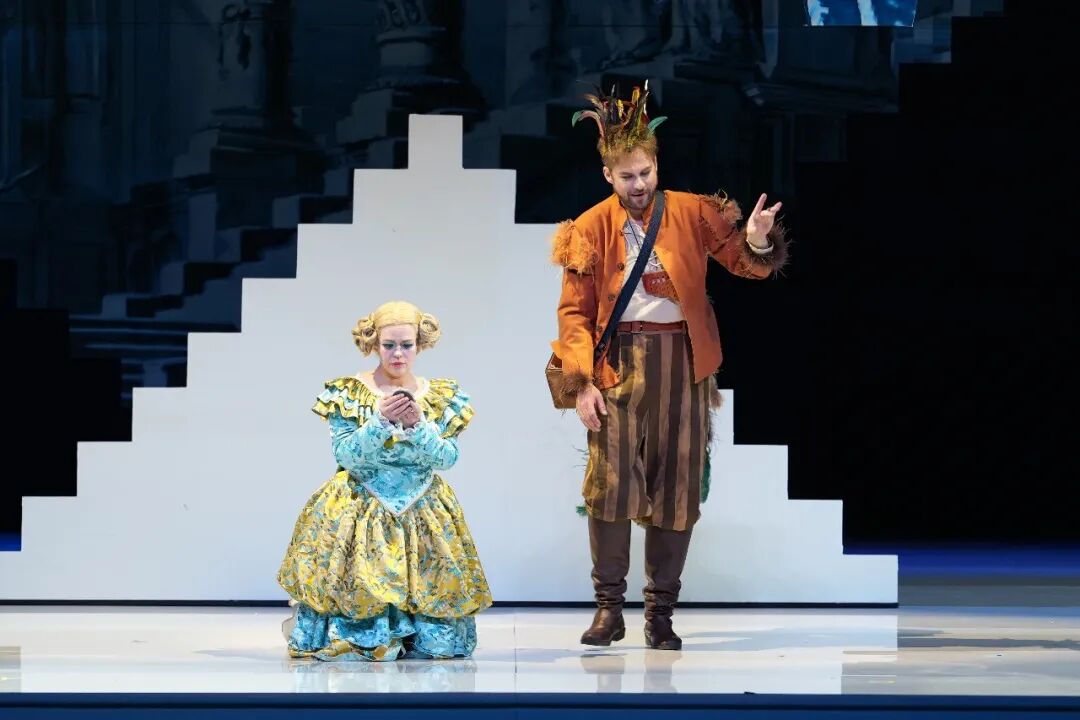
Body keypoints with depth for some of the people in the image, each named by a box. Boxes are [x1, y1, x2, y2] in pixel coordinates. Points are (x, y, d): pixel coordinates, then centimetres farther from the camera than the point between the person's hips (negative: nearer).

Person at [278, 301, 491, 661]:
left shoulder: (442, 397, 5)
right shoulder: (347, 394, -2)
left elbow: (447, 457, -4)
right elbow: (345, 455, -10)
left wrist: (418, 425, -20)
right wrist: (380, 421, -24)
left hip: (423, 516, 3)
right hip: (358, 513, -3)